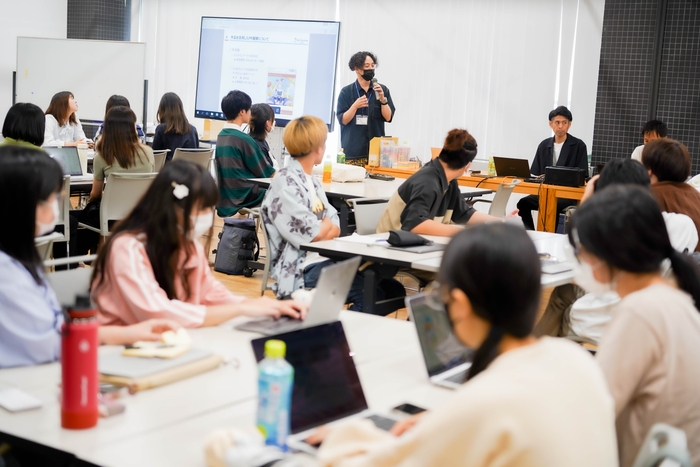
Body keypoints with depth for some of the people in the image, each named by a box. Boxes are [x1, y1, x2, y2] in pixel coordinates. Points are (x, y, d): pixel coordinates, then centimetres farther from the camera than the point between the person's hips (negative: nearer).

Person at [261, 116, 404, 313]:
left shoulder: (313, 182, 17)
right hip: (301, 272, -8)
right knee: (372, 293, -25)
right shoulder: (285, 184, -11)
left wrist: (320, 227, -11)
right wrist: (326, 224, 4)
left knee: (392, 289, -8)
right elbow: (312, 235, -15)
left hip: (326, 261, 8)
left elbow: (335, 229, 9)